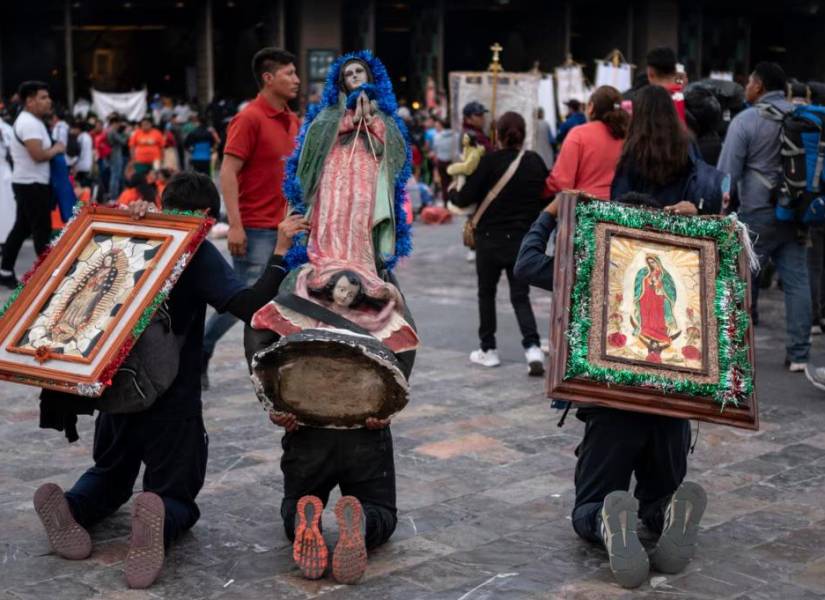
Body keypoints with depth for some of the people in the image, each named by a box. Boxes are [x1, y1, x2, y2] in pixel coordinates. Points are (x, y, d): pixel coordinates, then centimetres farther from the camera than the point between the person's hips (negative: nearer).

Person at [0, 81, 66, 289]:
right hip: (32, 185, -11)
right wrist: (57, 149, -11)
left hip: (27, 183, 11)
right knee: (42, 231, -3)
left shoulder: (29, 121, 14)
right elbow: (38, 155, -27)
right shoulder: (30, 123, -20)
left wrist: (52, 149, 3)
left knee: (22, 228, 13)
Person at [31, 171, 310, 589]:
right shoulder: (199, 254, -10)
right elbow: (251, 307, -21)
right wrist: (280, 253, -19)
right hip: (172, 398, -5)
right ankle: (160, 522, -29)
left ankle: (72, 506, -7)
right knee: (176, 494, 9)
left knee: (110, 475, 28)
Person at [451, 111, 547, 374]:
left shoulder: (490, 161, -12)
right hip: (524, 239, 3)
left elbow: (465, 198, -12)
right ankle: (533, 347, -11)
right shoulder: (535, 161, -1)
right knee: (520, 296, 8)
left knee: (487, 293, 15)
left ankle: (488, 350, 19)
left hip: (491, 237, -3)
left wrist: (452, 195, 10)